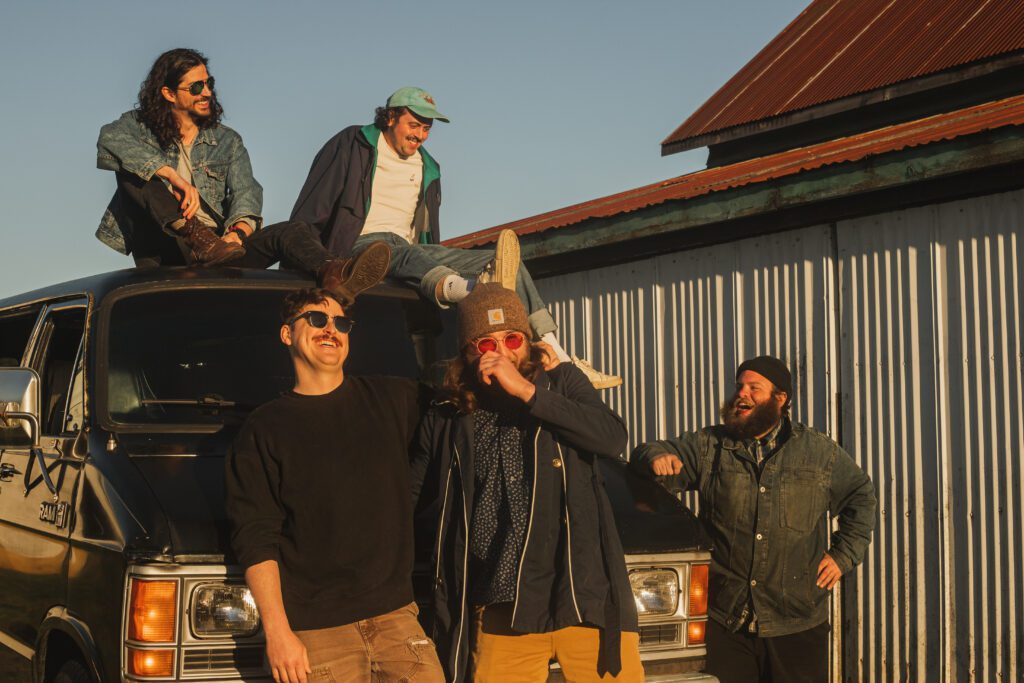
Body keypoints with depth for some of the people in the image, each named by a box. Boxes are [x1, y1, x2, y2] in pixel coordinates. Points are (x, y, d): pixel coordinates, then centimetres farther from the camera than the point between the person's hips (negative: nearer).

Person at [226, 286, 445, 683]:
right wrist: (277, 631, -11)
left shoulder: (391, 400, 11)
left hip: (395, 616, 3)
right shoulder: (264, 430, 3)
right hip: (314, 632, -3)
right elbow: (255, 540, -2)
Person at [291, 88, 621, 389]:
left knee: (504, 262, -12)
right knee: (406, 255, -42)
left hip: (408, 249, 6)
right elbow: (309, 210, 3)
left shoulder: (426, 168, 25)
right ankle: (477, 288, -78)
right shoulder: (353, 145, 8)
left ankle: (559, 360, -25)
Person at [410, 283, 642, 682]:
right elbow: (406, 498, 25)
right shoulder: (446, 421, 13)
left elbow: (613, 439, -10)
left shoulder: (561, 383, 8)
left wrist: (527, 391, -12)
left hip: (584, 596, -2)